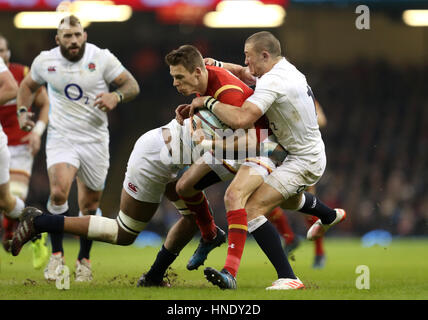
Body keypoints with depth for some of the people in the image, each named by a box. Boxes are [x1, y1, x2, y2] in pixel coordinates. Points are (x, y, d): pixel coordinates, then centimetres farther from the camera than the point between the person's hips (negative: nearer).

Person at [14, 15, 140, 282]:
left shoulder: (102, 58, -6)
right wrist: (23, 112, 4)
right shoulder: (45, 61, 0)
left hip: (95, 140, 0)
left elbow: (133, 86, -2)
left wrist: (116, 96, -23)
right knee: (59, 191, -24)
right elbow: (28, 85, 20)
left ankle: (84, 260, 28)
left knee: (90, 204, 8)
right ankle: (57, 255, -10)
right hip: (61, 138, 0)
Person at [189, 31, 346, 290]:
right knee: (289, 200, 39)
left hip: (303, 161, -10)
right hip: (312, 154, 10)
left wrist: (208, 102, -23)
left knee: (252, 210, -21)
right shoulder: (285, 69, 6)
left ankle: (288, 278, -26)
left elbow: (241, 119, -37)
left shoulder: (272, 82, -25)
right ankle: (330, 216, 69)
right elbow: (244, 73, 23)